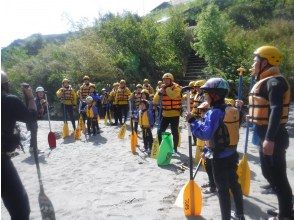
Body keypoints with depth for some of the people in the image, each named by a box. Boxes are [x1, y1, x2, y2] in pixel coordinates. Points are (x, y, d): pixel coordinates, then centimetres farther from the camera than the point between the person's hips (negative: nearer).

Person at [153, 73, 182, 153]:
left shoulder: (176, 87, -9)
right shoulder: (162, 88, 7)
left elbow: (173, 96, -32)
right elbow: (155, 101, 2)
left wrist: (166, 88, -21)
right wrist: (159, 92, -13)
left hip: (174, 114, -5)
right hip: (165, 114, 5)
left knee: (174, 132, 4)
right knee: (160, 131, 7)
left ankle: (175, 148, 20)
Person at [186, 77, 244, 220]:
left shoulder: (214, 112, -21)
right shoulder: (231, 110, 5)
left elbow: (205, 134, -28)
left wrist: (192, 121, -20)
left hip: (220, 157, -8)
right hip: (232, 154, 8)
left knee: (222, 189, 4)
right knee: (234, 184, 21)